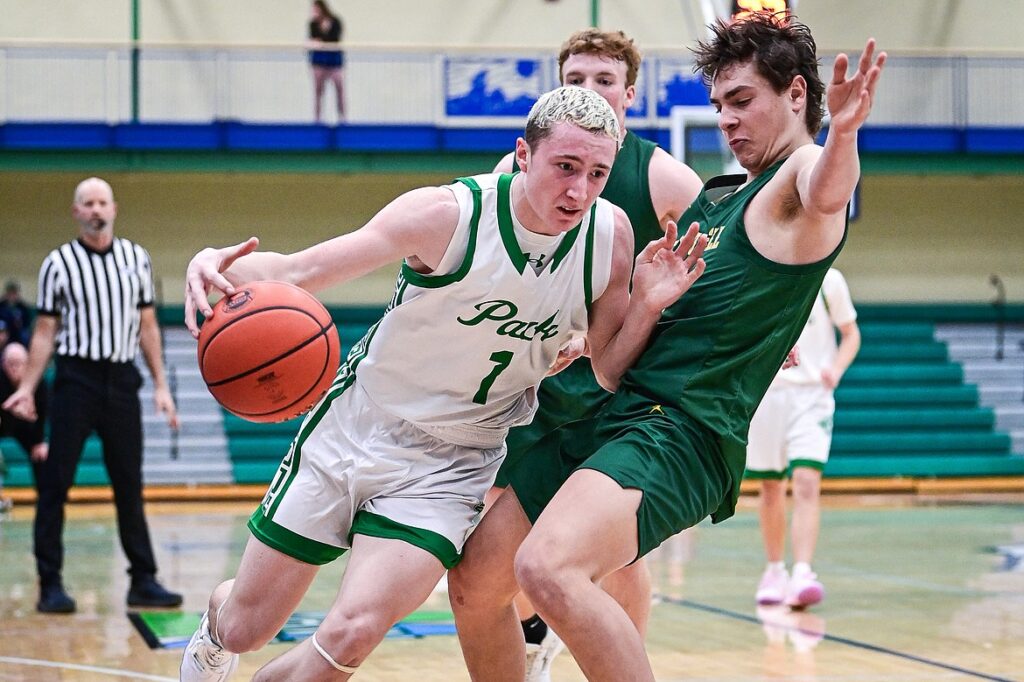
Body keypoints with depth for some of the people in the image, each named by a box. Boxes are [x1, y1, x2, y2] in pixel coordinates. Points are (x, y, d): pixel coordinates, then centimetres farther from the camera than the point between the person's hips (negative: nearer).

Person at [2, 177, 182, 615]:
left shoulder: (136, 258, 8)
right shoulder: (58, 263, 0)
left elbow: (147, 325, 11)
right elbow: (45, 331, 2)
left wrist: (161, 386, 7)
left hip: (122, 380, 3)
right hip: (76, 378, -3)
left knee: (129, 486, 7)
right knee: (55, 483, -3)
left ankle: (143, 580, 12)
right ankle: (50, 584, 2)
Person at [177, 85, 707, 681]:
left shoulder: (610, 235, -10)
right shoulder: (450, 214, -21)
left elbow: (608, 370, 1)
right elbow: (298, 270, -22)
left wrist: (646, 307, -19)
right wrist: (221, 266, -43)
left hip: (449, 466, 2)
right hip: (355, 427, -1)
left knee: (353, 633, -21)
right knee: (244, 629, 9)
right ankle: (215, 626, 48)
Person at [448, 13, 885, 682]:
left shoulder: (803, 170, -4)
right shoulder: (714, 197, 23)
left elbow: (826, 194, -31)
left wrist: (843, 132, -53)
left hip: (682, 431, -10)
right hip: (613, 415, 10)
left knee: (549, 568, -34)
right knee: (473, 584, 13)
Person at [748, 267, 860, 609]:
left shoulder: (828, 280, 0)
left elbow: (851, 333, 10)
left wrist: (836, 369, -8)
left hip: (812, 392, -2)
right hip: (764, 392, 2)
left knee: (806, 483, -17)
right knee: (771, 487, 9)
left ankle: (802, 574, -26)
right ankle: (774, 569, 26)